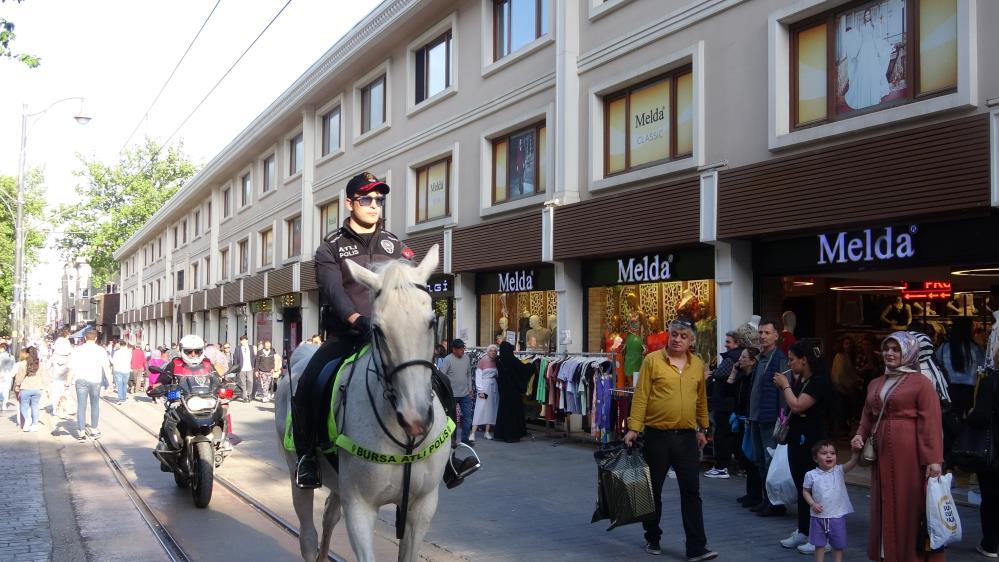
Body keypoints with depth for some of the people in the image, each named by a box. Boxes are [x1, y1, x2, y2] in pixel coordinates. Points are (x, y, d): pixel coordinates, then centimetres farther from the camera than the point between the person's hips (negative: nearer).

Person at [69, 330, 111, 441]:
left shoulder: (77, 350, 3)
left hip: (80, 380, 0)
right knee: (95, 405, 15)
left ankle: (81, 432, 0)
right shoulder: (101, 350, 0)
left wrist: (69, 381, 6)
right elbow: (106, 367, -5)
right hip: (95, 380, 0)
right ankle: (94, 429, 21)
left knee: (81, 406, 3)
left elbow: (72, 368, 1)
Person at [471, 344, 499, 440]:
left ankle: (487, 432, 15)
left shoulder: (497, 362, 7)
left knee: (491, 410, 7)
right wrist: (480, 391, -11)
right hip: (484, 388, -5)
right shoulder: (482, 361, -5)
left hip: (494, 388, 5)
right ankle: (473, 434, -8)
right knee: (480, 410, -8)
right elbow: (478, 376, -6)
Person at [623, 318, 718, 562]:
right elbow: (640, 396, -9)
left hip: (687, 437, 3)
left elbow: (701, 399, 16)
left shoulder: (698, 364, 6)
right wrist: (633, 428, -14)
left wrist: (703, 429, 17)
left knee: (691, 491, 1)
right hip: (657, 436, -3)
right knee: (653, 490, 10)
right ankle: (652, 538, 28)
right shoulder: (652, 360, -6)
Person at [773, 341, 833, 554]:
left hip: (811, 442, -9)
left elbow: (797, 405, -24)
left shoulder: (819, 382, -16)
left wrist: (786, 385, -10)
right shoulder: (798, 380, 11)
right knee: (801, 488, 15)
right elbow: (790, 406, 18)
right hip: (796, 439, 9)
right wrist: (783, 387, 5)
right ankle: (803, 532, 24)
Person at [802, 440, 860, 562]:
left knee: (838, 545, 12)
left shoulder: (839, 471, -6)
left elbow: (852, 463, -21)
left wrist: (855, 451, -40)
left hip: (837, 516, 0)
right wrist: (813, 504, -13)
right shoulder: (811, 475, -7)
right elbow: (805, 491, 3)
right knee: (819, 544, 13)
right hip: (819, 517, 0)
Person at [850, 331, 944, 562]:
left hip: (910, 454, -6)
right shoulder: (875, 384, 15)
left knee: (910, 507, -1)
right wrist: (860, 435, 0)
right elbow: (867, 417, 21)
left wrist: (933, 460, -18)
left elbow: (930, 422, -12)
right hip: (882, 454, 6)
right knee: (885, 507, 10)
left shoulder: (921, 383, -5)